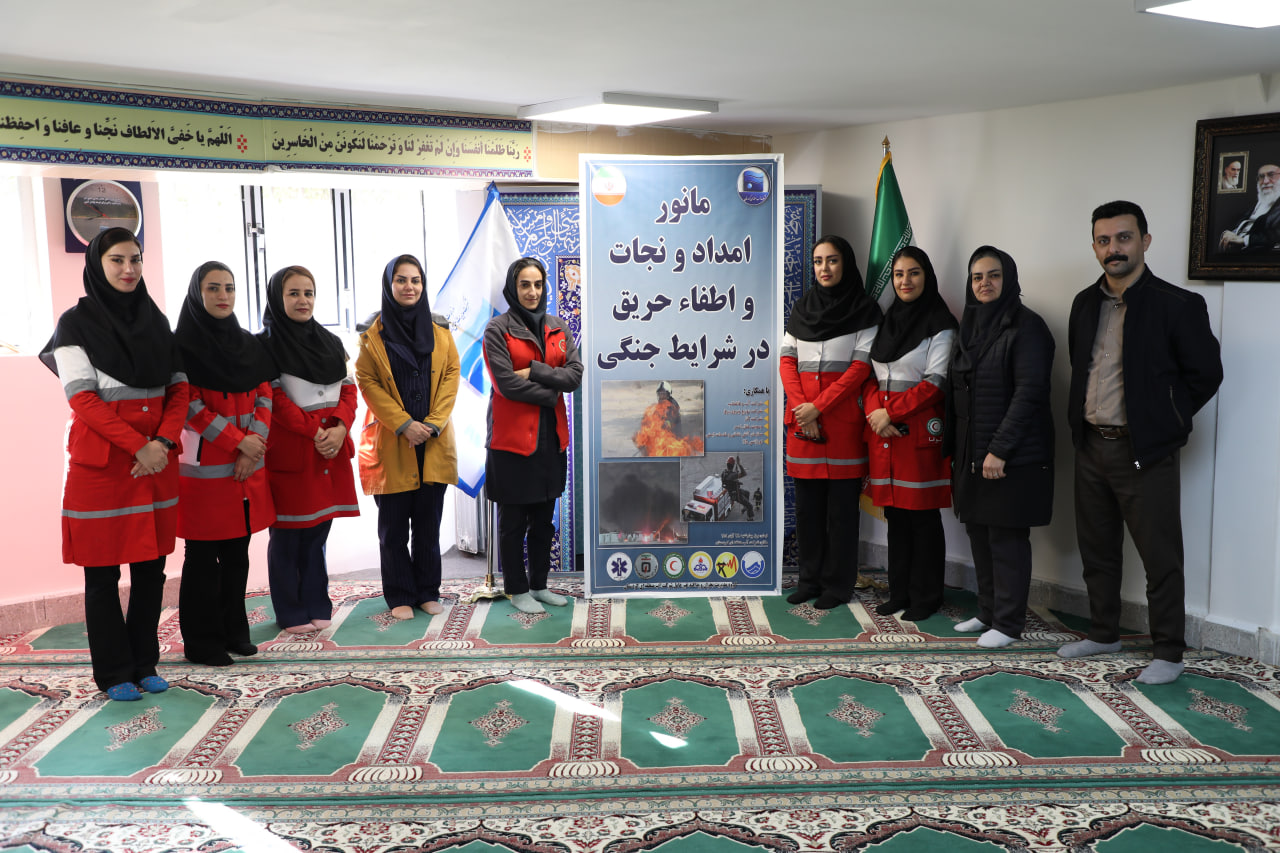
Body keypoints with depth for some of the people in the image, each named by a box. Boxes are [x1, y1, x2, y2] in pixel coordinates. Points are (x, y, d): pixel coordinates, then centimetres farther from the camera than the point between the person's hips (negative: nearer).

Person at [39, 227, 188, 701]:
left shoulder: (156, 320, 11)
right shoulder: (77, 321, -3)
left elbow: (178, 388, 8)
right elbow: (81, 398, -10)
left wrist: (164, 440, -8)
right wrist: (137, 445, -17)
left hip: (157, 457, 4)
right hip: (101, 460, -4)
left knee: (151, 567, 8)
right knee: (103, 572, 3)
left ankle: (145, 664, 20)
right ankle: (114, 673, 14)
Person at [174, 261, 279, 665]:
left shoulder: (249, 344, 12)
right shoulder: (184, 345, -5)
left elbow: (264, 396, 9)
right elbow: (190, 406, -11)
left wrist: (255, 443, -5)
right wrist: (237, 442, -14)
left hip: (248, 465, 5)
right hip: (204, 465, -5)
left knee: (237, 554, 10)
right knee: (204, 556, 1)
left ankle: (234, 631, 22)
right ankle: (202, 641, 11)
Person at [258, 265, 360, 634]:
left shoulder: (330, 342, 14)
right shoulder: (266, 344, -3)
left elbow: (348, 389, 9)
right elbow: (273, 398, -10)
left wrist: (339, 427, -8)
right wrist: (313, 431, -16)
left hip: (331, 451, 5)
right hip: (288, 450, -5)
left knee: (318, 531, 10)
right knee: (287, 534, 2)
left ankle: (316, 604, 20)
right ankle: (291, 613, 11)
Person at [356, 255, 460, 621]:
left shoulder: (439, 333, 9)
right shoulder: (373, 336, 1)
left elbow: (451, 377, 5)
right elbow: (367, 382, -4)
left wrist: (433, 423, -8)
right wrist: (404, 424, -13)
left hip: (433, 442, 2)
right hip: (392, 443, -2)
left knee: (428, 524, 6)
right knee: (394, 526, 3)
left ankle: (428, 592, 18)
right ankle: (400, 596, 13)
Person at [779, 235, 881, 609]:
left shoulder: (864, 310, 0)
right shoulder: (802, 308, 13)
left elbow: (861, 366, -7)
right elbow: (787, 359, 8)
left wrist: (818, 406, -14)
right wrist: (800, 407, -7)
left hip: (842, 419, -4)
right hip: (802, 420, 4)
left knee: (841, 505, 1)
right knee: (807, 504, 9)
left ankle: (837, 585, 11)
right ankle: (810, 579, 20)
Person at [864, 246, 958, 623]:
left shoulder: (940, 325, -4)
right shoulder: (887, 321, 16)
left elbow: (936, 382, -11)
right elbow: (870, 376, 13)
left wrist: (891, 412, -14)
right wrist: (876, 410, -5)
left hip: (920, 430, -6)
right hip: (884, 431, 6)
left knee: (923, 516, 0)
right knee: (895, 514, 10)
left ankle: (925, 597, 10)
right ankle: (899, 592, 19)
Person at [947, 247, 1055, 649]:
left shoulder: (1026, 326, -10)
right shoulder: (970, 326, 13)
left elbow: (1029, 392, -17)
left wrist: (1000, 449, -20)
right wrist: (951, 446, 11)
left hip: (1012, 455, -7)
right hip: (971, 451, 7)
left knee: (1007, 537, 0)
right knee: (979, 533, 12)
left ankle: (1008, 623, 10)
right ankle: (988, 612, 25)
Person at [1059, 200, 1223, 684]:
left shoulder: (1177, 305, -10)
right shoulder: (1085, 303, 8)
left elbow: (1206, 374, -6)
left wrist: (1166, 421, -5)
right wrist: (1081, 422, 9)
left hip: (1145, 451, -6)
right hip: (1092, 446, 6)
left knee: (1160, 557, 2)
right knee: (1097, 550, 16)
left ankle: (1168, 654, 14)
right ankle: (1103, 634, 31)